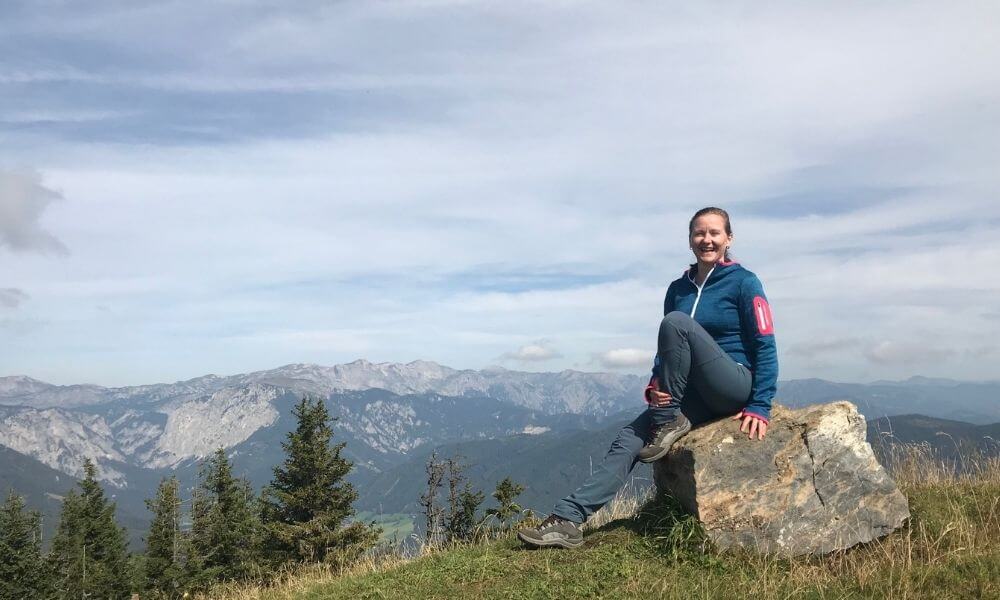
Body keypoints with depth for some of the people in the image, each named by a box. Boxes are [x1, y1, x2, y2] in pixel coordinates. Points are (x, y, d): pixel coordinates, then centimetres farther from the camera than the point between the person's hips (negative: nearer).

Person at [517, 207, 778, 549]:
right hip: (695, 394, 5)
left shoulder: (744, 283, -5)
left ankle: (668, 424, -16)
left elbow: (765, 347, -8)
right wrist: (654, 386, -5)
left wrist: (759, 407, -16)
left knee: (677, 322, -26)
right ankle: (569, 519, -20)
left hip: (736, 387, -5)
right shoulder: (679, 289, 11)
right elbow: (667, 347, 14)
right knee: (629, 438, -16)